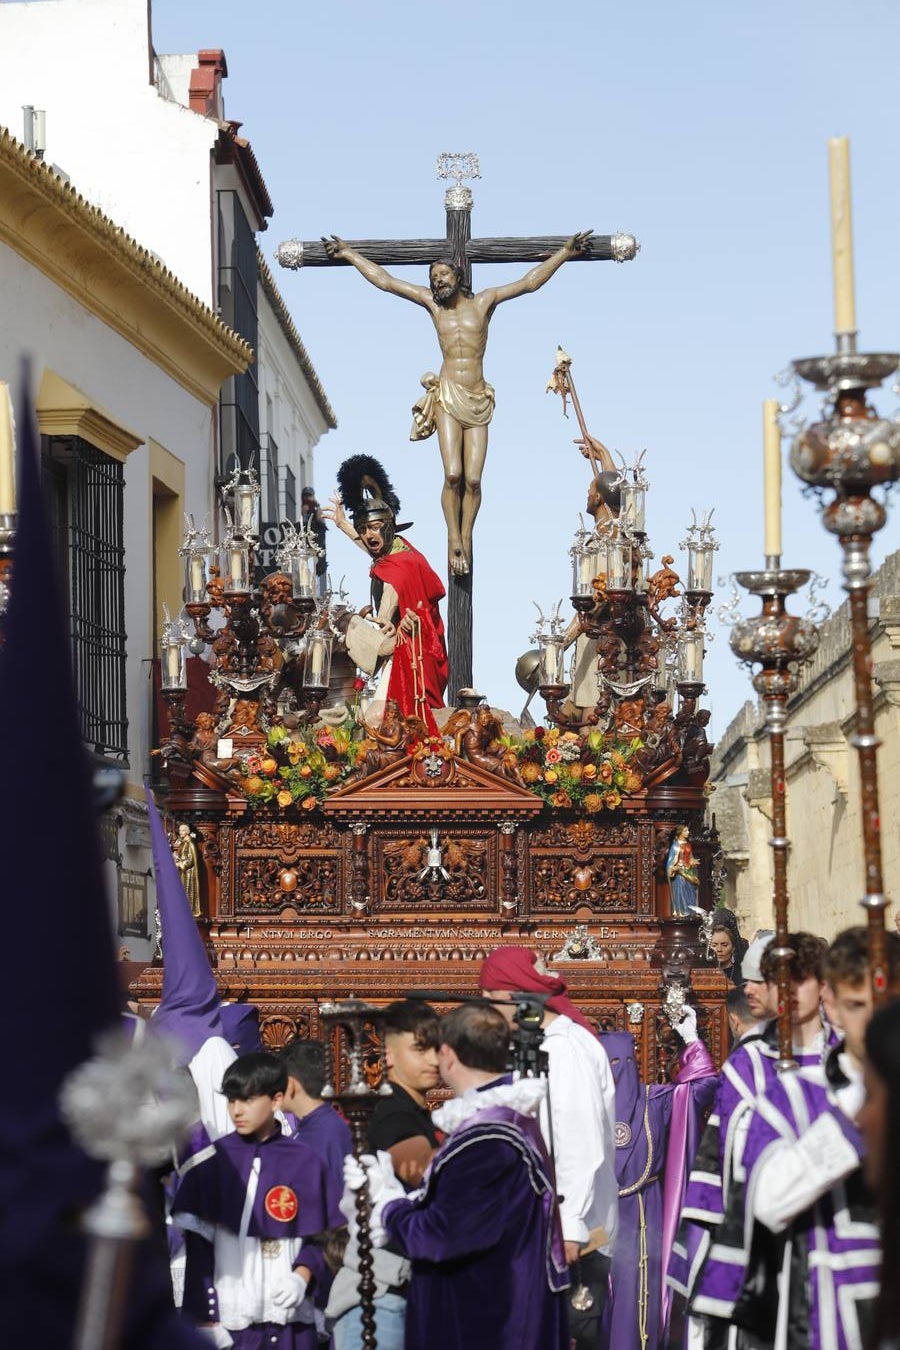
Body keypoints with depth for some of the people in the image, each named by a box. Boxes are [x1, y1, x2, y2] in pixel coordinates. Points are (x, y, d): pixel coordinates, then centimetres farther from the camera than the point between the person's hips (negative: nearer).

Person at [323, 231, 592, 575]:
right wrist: (349, 254, 17)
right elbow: (384, 281, 15)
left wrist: (566, 252, 6)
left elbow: (529, 282, 10)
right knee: (453, 475, -16)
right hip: (448, 398, -1)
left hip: (478, 401, 1)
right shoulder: (432, 303, 11)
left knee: (473, 479, -7)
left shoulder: (483, 301, 10)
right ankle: (454, 539, -6)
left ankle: (466, 538, 5)